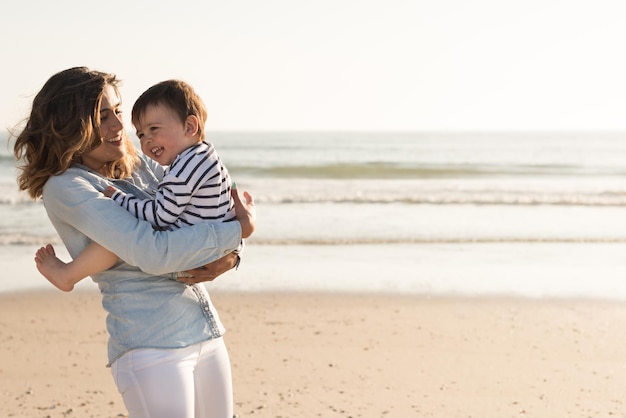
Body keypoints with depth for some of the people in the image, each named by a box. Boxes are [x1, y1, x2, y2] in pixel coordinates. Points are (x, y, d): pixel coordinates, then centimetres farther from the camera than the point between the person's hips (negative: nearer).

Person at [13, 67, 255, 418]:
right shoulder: (65, 187, -11)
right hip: (150, 347, -7)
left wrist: (228, 256, -6)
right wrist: (240, 229, -12)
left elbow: (212, 212, 16)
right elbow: (155, 253, -21)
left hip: (208, 335, 7)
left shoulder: (139, 165, 11)